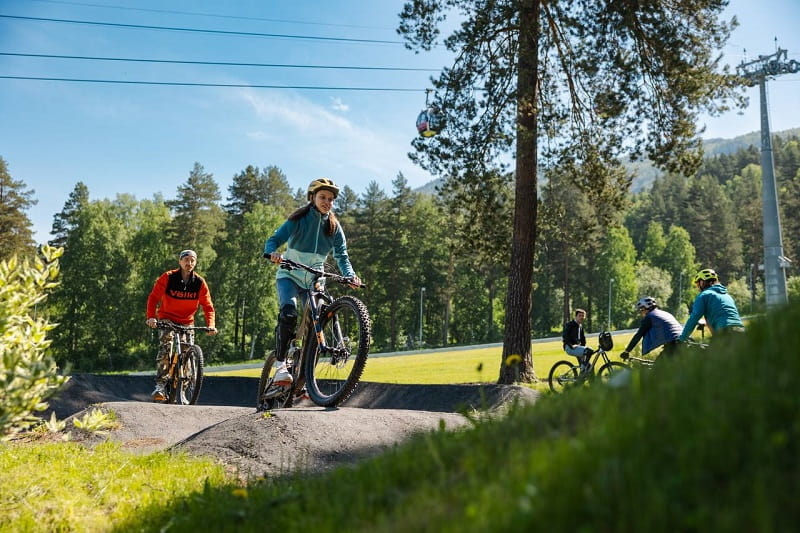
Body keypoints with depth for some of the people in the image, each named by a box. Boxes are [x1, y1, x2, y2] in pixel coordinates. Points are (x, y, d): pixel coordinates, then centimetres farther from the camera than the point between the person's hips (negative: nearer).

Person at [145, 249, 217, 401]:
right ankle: (160, 386, -27)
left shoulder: (200, 283, -6)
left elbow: (208, 306, -4)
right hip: (167, 319, -3)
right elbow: (153, 298, -9)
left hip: (187, 322, 3)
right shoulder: (168, 278, -11)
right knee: (166, 346, -25)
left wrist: (211, 325, -18)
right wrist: (151, 317, -24)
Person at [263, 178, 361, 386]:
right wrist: (272, 253, -36)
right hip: (290, 275, -3)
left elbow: (341, 255, -2)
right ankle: (280, 364, -21)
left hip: (314, 280, 4)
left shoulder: (334, 227, 3)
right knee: (288, 312, -31)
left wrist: (350, 275, -21)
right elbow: (274, 240, -12)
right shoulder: (298, 219, -6)